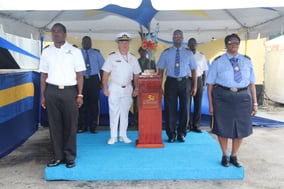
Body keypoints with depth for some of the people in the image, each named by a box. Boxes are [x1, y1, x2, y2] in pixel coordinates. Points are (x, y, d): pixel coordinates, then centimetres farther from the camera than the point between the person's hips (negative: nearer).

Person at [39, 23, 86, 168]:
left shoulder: (74, 51, 2)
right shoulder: (46, 52, 9)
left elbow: (79, 75, 1)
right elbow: (44, 75, 11)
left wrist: (80, 95, -5)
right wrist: (43, 96, 6)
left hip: (69, 91, -2)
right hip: (51, 91, 2)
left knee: (70, 124, 1)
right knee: (54, 124, 5)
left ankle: (70, 156, 12)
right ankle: (58, 156, 16)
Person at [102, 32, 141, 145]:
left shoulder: (133, 58, 7)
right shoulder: (112, 57, -2)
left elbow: (136, 75, 9)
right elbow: (105, 74, -2)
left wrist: (136, 88, 2)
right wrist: (105, 88, -7)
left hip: (128, 88, 3)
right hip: (114, 88, -3)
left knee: (125, 113, 9)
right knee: (114, 112, 1)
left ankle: (123, 135, 19)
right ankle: (113, 136, 11)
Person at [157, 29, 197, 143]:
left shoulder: (188, 53, 6)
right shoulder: (166, 53, 4)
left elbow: (193, 70, 6)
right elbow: (161, 70, 3)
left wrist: (194, 86, 0)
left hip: (185, 82, 1)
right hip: (171, 82, -1)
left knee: (184, 108, 6)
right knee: (170, 109, 2)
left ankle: (181, 134, 23)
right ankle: (171, 134, 17)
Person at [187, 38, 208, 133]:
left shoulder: (201, 56, 8)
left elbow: (204, 71, 10)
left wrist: (203, 84, 3)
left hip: (198, 80, 3)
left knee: (198, 103, 6)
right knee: (187, 104, 2)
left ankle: (196, 125, 17)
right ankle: (188, 125, 13)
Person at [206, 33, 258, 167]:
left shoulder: (247, 61, 9)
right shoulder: (218, 62, 0)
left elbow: (252, 83, 8)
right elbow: (210, 84, -2)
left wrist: (254, 103, 3)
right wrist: (211, 104, -7)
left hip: (243, 98, 3)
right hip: (222, 97, -3)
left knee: (240, 128, 9)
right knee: (222, 127, 6)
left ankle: (234, 156, 30)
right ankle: (224, 156, 28)